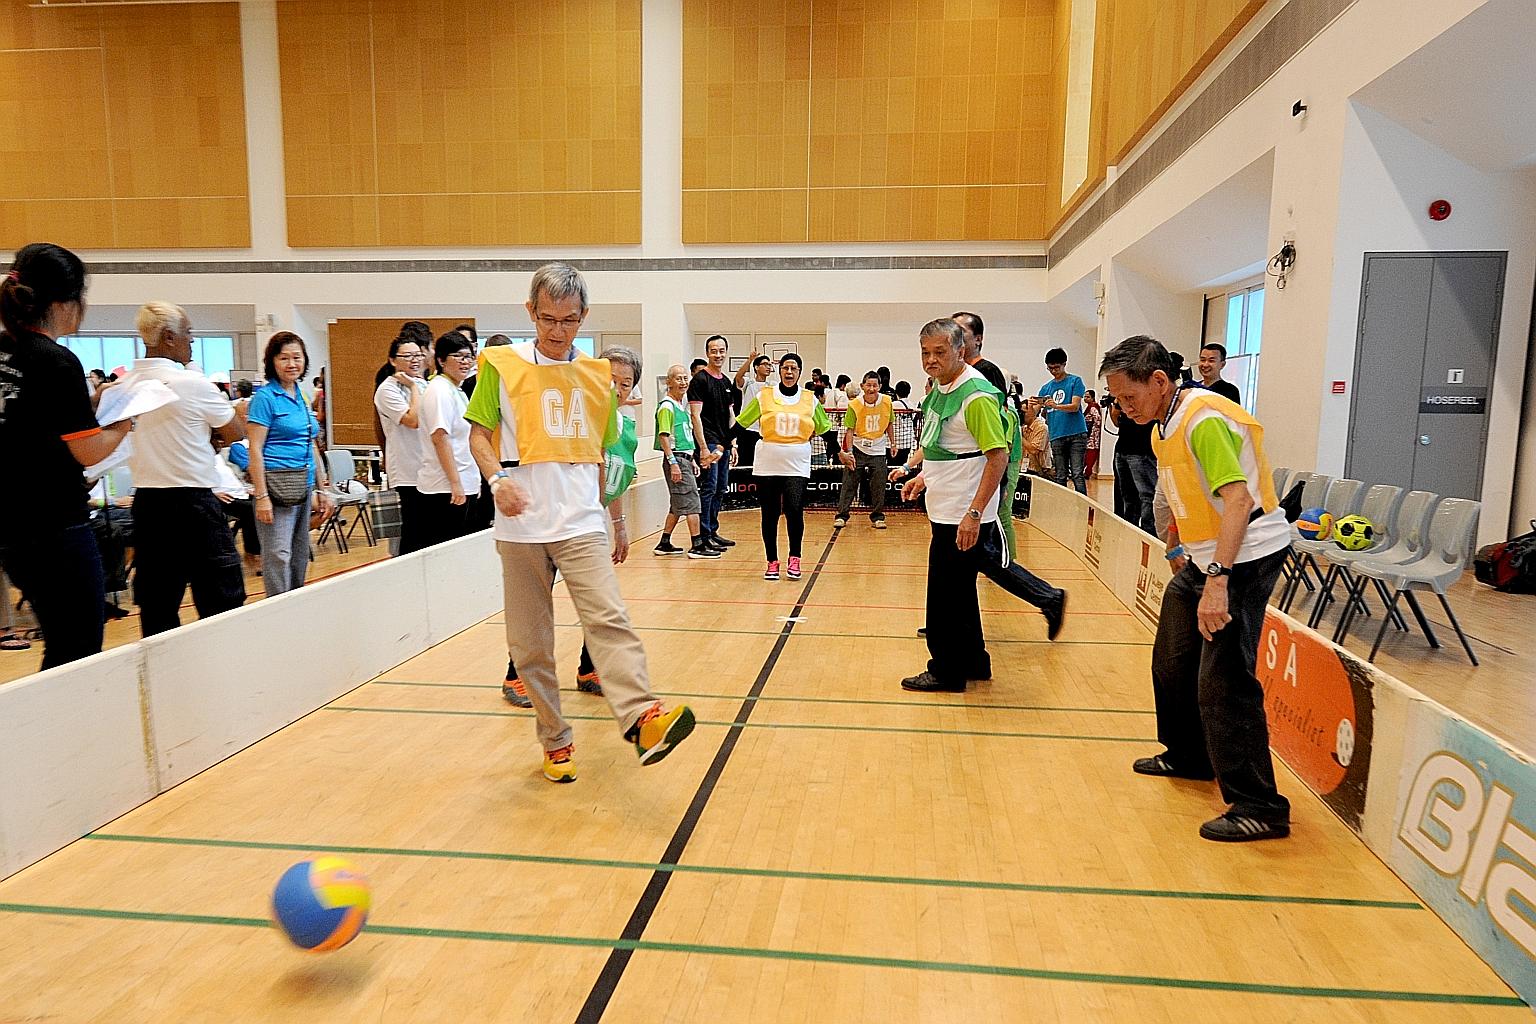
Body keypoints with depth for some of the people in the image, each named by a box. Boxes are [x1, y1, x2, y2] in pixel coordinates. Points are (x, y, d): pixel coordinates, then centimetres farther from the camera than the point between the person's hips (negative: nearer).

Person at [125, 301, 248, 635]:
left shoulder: (124, 386, 6)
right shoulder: (192, 383, -12)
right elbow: (236, 433, 0)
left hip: (145, 501, 7)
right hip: (193, 504, -6)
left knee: (157, 610, 11)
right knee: (221, 606, -1)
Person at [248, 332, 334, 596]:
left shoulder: (301, 398, 14)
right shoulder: (265, 397, -7)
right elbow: (255, 449, -12)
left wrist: (322, 489, 17)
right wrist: (261, 496, -18)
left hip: (304, 485, 8)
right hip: (278, 485, -8)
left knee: (300, 555, 13)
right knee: (278, 554, -7)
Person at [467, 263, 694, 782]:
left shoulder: (597, 375, 10)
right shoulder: (502, 365, 3)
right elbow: (478, 433, 3)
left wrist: (618, 520, 22)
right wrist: (497, 478, -17)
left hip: (582, 525, 1)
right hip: (520, 528, 0)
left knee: (608, 618, -19)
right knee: (530, 643, 5)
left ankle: (642, 718, -29)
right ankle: (556, 740, 17)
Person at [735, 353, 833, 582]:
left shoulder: (810, 399, 6)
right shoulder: (764, 397, 3)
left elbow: (825, 430, 15)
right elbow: (741, 423, 6)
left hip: (797, 466, 0)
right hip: (767, 465, 1)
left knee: (794, 511, -15)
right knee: (770, 515, 5)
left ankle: (794, 559, 2)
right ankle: (772, 562, 17)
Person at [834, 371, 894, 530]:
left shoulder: (887, 402, -8)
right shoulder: (854, 405, -15)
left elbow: (890, 424, 7)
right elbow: (849, 430, -11)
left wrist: (892, 443, 11)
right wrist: (848, 452, -16)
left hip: (878, 449, 2)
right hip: (858, 448, -2)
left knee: (878, 485, 2)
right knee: (849, 483, -2)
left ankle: (877, 517, 15)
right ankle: (841, 516, 6)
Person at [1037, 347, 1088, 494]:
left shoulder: (1075, 381, 4)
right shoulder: (1046, 387, 16)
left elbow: (1075, 406, -8)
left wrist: (1056, 406, -25)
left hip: (1076, 434, -4)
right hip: (1056, 436, 4)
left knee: (1077, 475, -8)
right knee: (1060, 476, 5)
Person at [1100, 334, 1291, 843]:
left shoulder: (1205, 419, -22)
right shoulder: (1163, 427, 8)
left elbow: (1237, 499, -31)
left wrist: (1217, 580, -37)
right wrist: (1179, 545, 21)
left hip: (1245, 556, -10)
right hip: (1203, 557, 10)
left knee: (1222, 682, -13)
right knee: (1172, 659, 18)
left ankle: (1259, 808, -4)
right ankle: (1189, 757, 38)